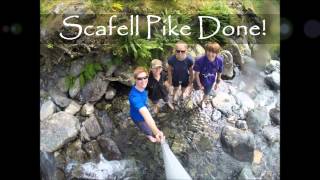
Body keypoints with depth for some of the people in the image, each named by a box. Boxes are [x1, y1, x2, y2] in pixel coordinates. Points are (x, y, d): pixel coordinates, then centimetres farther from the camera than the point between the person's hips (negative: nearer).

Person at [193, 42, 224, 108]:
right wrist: (199, 84, -16)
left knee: (206, 94, 29)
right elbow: (196, 73, -23)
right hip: (200, 80, -2)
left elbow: (219, 73, -11)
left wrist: (217, 83, 0)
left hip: (210, 82, 2)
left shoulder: (220, 61, -29)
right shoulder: (200, 61, -37)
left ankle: (202, 101, 63)